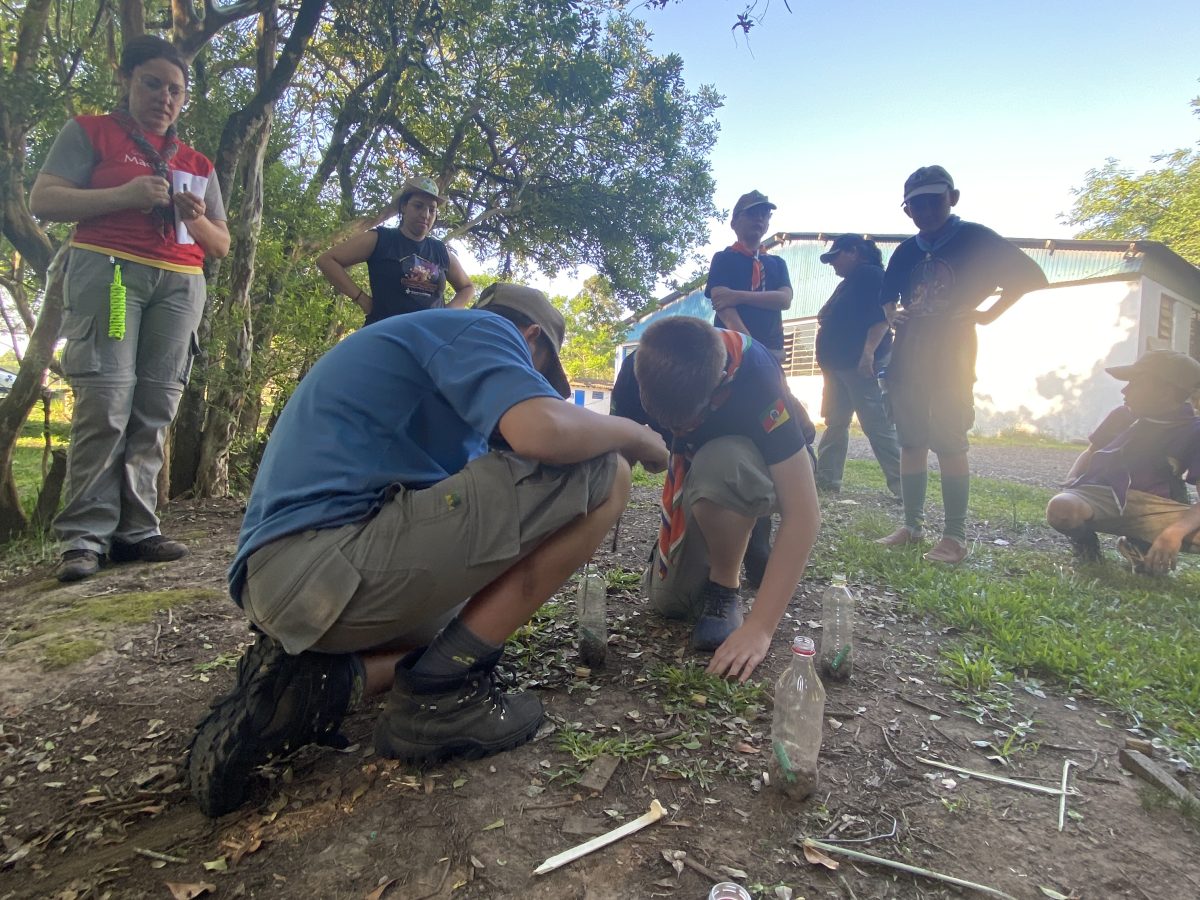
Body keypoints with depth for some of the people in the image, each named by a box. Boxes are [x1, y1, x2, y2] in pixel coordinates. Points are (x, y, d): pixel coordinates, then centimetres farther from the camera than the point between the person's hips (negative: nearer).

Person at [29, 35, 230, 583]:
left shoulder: (197, 164, 25)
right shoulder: (91, 132, 15)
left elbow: (222, 245, 23)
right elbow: (42, 200, 3)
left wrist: (197, 219, 1)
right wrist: (123, 195, -10)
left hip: (180, 283, 4)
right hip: (108, 268, -3)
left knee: (155, 409, -7)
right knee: (107, 398, -16)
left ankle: (135, 530, -6)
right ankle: (85, 534, -14)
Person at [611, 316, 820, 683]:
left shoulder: (756, 379, -39)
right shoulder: (639, 371, -27)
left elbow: (803, 515, -38)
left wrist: (759, 627, -39)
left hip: (770, 465, -4)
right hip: (697, 459, 4)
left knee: (716, 465, -40)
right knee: (667, 601, -4)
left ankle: (724, 589, -14)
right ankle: (740, 537, 23)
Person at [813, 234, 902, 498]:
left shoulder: (871, 275, -5)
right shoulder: (847, 284, 23)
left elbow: (882, 317, -17)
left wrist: (868, 351, -28)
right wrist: (827, 360, 21)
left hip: (863, 365, -10)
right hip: (839, 365, 10)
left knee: (877, 425, -11)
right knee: (835, 423, 7)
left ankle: (901, 483, -7)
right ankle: (827, 477, 10)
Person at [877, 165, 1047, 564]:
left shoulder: (975, 239, 0)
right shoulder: (906, 252, 12)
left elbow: (1029, 275, -1)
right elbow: (884, 303, 16)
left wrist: (988, 314, -5)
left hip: (951, 356, -5)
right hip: (907, 357, 5)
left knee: (949, 443, -7)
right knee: (910, 441, 5)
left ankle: (955, 536, -2)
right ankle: (912, 525, 13)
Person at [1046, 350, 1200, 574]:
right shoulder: (1122, 415, 11)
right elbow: (1090, 453, 24)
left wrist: (1177, 529, -31)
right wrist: (1072, 481, 1)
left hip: (1153, 507, -1)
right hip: (1099, 495, 1)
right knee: (1061, 507, -36)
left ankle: (1142, 547, 0)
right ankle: (1085, 540, 2)